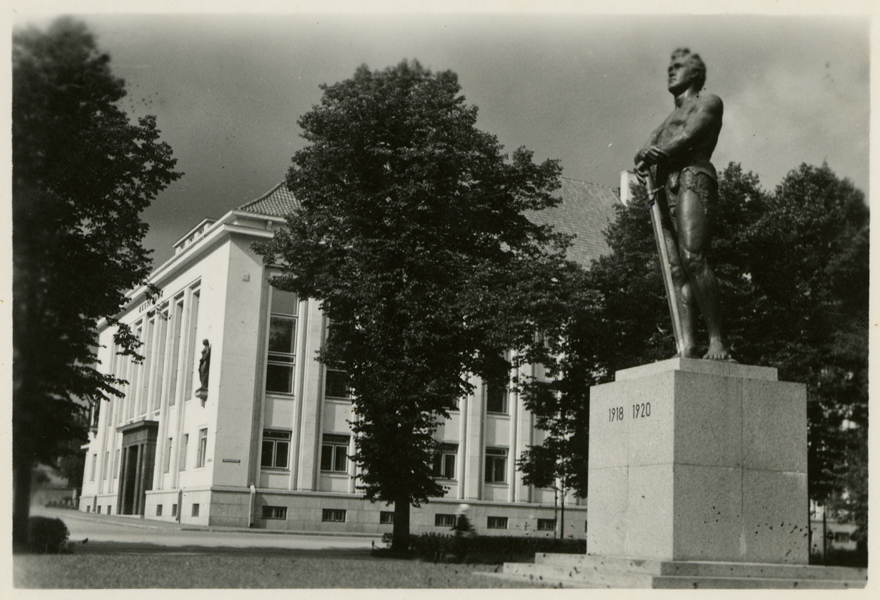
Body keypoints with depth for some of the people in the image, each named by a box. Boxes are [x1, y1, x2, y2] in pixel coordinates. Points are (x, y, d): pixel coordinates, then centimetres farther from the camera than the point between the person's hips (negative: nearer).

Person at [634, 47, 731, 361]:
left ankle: (717, 341, -26)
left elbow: (689, 136, -4)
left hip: (693, 177, -7)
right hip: (664, 186, 7)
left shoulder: (708, 102, 16)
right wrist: (643, 158, -3)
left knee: (693, 257, -24)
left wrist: (657, 154, -9)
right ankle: (687, 346, -17)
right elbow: (646, 150, 19)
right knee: (676, 268, -8)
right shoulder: (670, 118, 36)